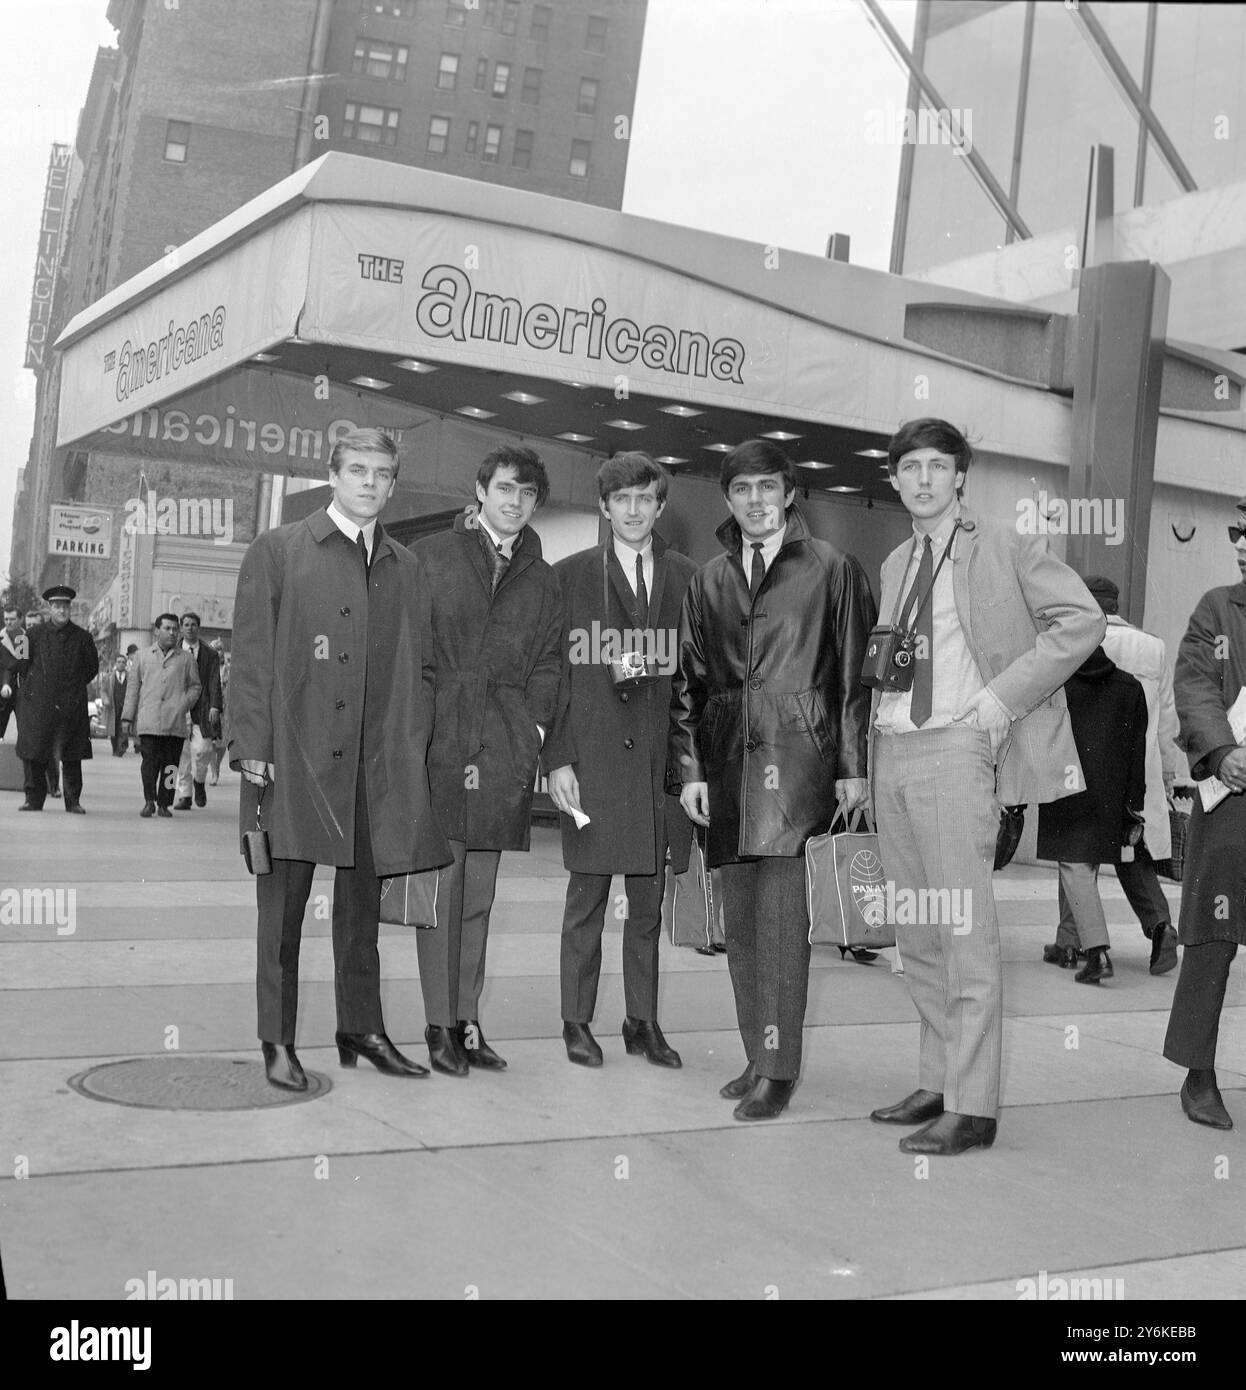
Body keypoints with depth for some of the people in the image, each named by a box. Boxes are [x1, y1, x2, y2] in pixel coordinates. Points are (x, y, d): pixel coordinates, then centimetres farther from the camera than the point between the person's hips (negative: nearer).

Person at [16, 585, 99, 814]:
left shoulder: (82, 638, 4)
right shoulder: (35, 635, 6)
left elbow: (92, 667, 13)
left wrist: (75, 687, 9)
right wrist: (30, 686, 8)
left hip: (71, 706, -1)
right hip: (38, 703, 1)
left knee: (72, 756, 0)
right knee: (34, 753, 2)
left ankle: (73, 801, 7)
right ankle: (34, 798, 12)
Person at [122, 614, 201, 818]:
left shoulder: (186, 658, 12)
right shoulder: (144, 657, 14)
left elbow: (194, 686, 17)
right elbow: (133, 687, 15)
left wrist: (184, 704, -1)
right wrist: (127, 717, 10)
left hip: (175, 722, 0)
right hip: (148, 720, 0)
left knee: (170, 764, 0)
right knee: (150, 761, -10)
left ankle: (164, 804, 8)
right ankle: (149, 801, -2)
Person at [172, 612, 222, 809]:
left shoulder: (210, 655, 8)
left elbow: (215, 683, 3)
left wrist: (214, 707, -8)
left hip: (202, 710, -1)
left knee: (200, 749, -13)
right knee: (182, 752, 0)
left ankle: (199, 781, 15)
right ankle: (184, 795, 7)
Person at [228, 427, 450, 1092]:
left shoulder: (407, 568, 15)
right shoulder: (276, 552, 4)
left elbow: (421, 669, 16)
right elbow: (251, 659, -1)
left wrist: (414, 749, 5)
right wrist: (251, 750, -9)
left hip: (378, 764, 4)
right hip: (293, 757, -3)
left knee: (363, 903, 10)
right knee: (284, 903, 1)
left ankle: (361, 1029, 21)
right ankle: (278, 1042, 10)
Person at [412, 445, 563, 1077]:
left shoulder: (542, 582, 15)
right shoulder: (427, 558, 6)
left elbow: (546, 666, 14)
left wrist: (533, 731, 1)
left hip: (503, 756, 3)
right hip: (437, 742, -3)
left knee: (478, 895, 8)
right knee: (440, 886, -3)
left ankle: (467, 1022, 15)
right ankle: (439, 1026, 5)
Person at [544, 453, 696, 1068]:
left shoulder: (686, 577, 10)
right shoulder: (570, 575, 4)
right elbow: (552, 674, 1)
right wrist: (557, 759, -7)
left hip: (661, 758, 2)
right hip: (592, 758, -2)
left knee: (649, 902, 9)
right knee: (587, 897, 3)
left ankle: (643, 1022, 20)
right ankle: (577, 1023, 14)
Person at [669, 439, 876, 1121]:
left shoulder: (830, 568, 5)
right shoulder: (708, 580, 16)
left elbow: (856, 672, 2)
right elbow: (687, 680, 14)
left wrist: (854, 765, -4)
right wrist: (688, 768, 5)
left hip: (797, 752, -4)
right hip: (727, 757, 5)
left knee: (780, 914, -10)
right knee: (739, 917, 7)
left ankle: (777, 1069, -3)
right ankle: (758, 1058, 17)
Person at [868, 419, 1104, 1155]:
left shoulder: (1004, 545, -1)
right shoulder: (895, 564, 18)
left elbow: (1082, 620, -8)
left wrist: (1000, 700, -13)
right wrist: (877, 686, 9)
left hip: (956, 748, -7)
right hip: (892, 749, 7)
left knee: (964, 930, -8)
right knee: (916, 935, 10)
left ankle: (971, 1108, -4)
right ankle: (938, 1083, 21)